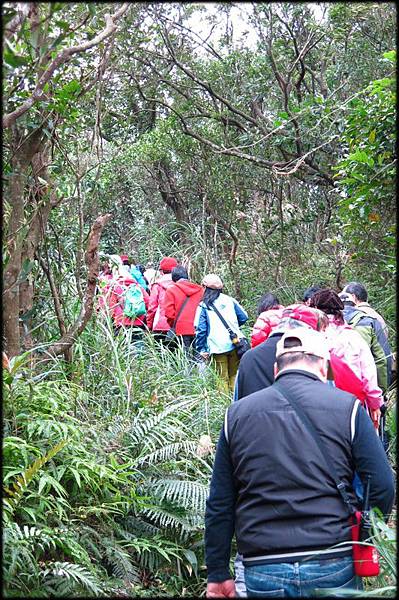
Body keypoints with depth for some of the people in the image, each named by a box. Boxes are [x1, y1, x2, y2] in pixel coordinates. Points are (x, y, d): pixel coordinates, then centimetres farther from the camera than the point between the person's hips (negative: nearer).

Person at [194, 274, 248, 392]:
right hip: (235, 343, 3)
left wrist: (201, 349, 1)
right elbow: (244, 317, 14)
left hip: (217, 347, -3)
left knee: (223, 378, 4)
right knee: (235, 375, 12)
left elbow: (200, 329, -6)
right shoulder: (229, 300, 8)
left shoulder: (203, 305, -3)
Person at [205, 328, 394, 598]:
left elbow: (219, 505, 5)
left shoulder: (237, 413, 5)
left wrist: (218, 575, 11)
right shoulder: (347, 407, -1)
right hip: (334, 567, -1)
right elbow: (382, 490, -3)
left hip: (262, 573, 2)